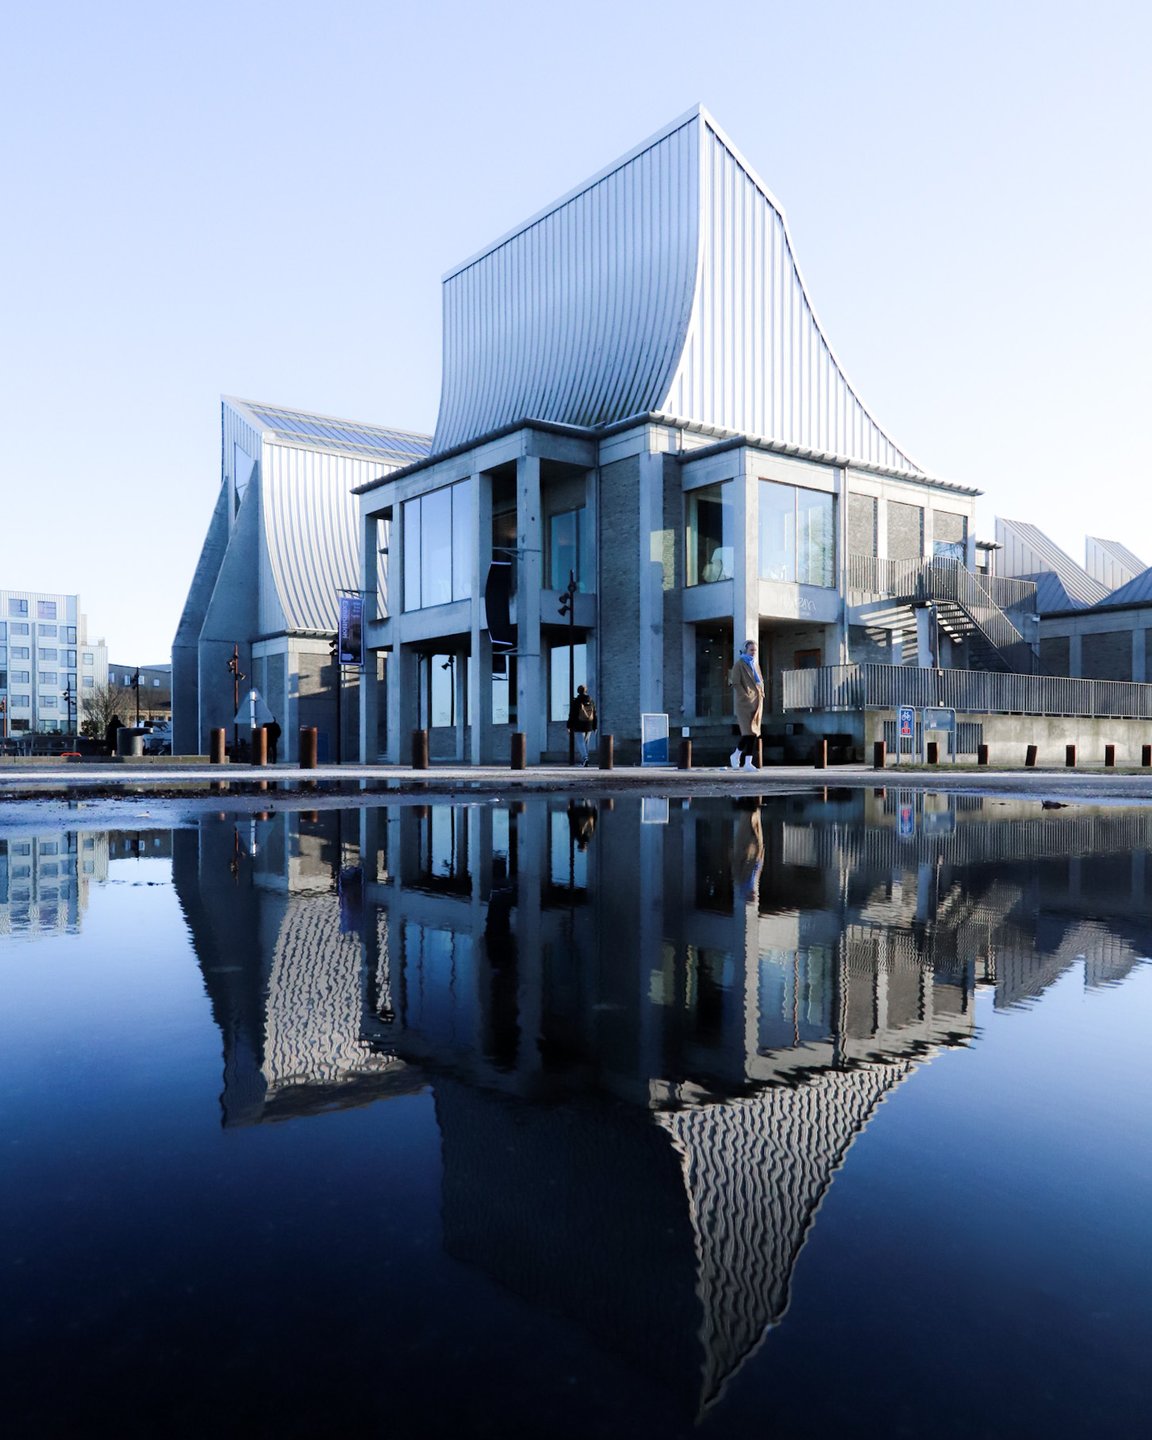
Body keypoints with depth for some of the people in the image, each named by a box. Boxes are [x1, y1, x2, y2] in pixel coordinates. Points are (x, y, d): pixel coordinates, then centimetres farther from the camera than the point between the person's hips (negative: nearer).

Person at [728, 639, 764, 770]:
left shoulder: (755, 665, 18)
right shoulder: (739, 664, -3)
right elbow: (735, 683, -10)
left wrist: (761, 694, 11)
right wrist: (746, 697, -16)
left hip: (757, 702, 7)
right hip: (745, 703, -7)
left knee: (754, 732, 3)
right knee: (749, 731, -14)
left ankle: (748, 762, 8)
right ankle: (736, 755, -1)